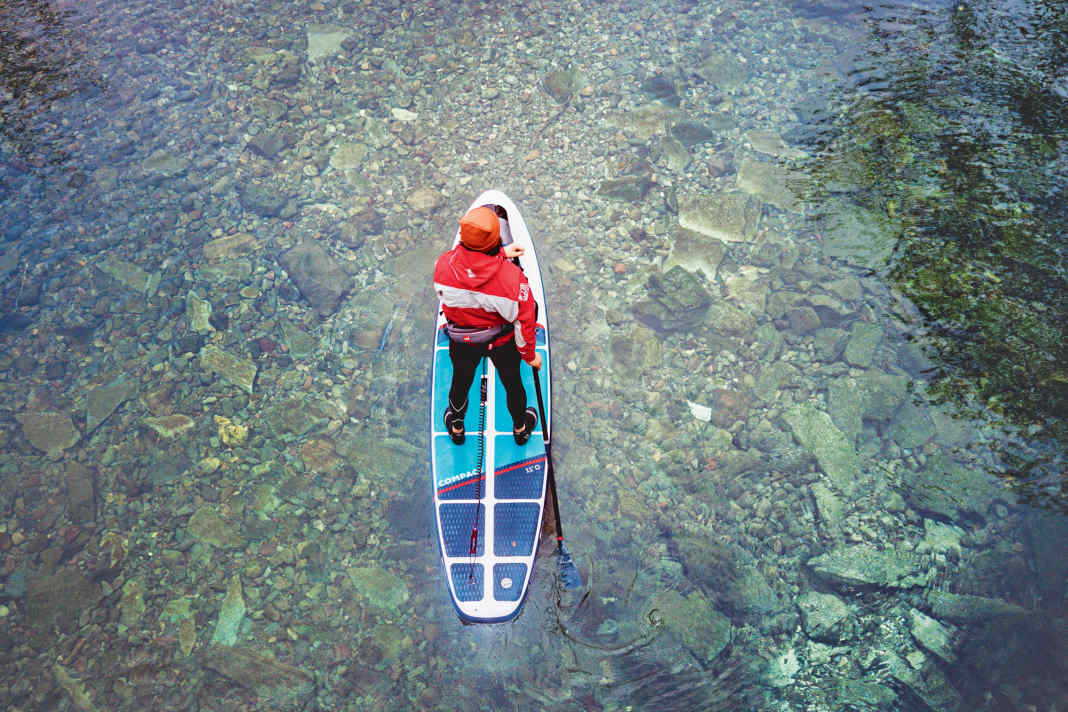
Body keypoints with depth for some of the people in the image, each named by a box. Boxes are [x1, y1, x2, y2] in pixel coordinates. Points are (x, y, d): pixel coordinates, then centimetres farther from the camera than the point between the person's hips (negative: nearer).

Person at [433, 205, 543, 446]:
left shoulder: (442, 264, -27)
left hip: (461, 342, 2)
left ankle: (456, 427, 59)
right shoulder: (512, 276, -36)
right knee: (512, 383, 27)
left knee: (460, 381, 30)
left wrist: (501, 252, 3)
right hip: (503, 342, -2)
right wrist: (530, 354, -5)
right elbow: (523, 321, -22)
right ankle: (521, 428, 56)